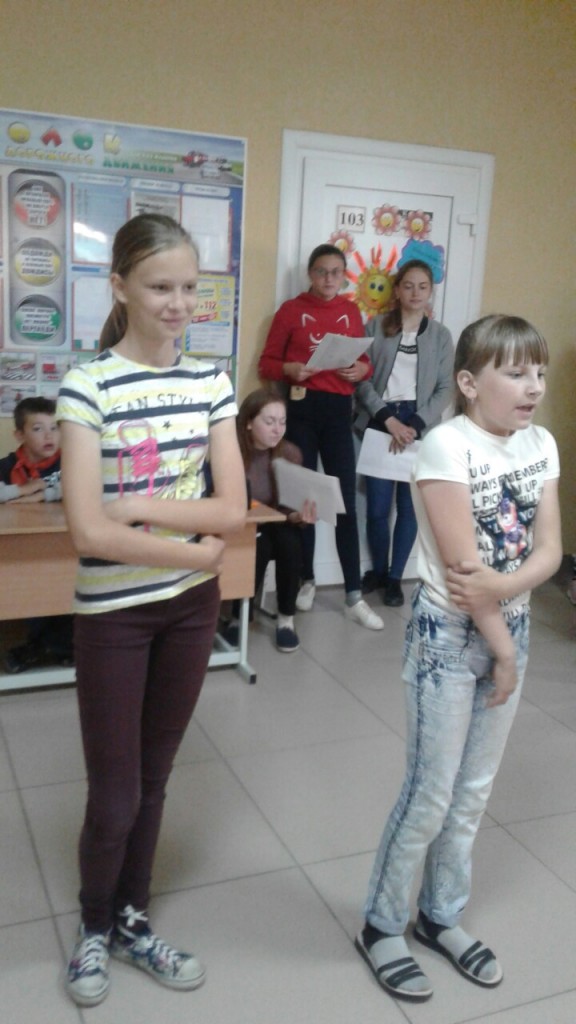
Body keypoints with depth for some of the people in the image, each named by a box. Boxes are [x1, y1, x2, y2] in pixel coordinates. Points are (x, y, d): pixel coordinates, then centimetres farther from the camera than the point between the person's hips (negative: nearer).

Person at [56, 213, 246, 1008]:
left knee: (153, 777, 18)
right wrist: (197, 552, -14)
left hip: (191, 607, 4)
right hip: (114, 614, -4)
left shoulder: (211, 384, 0)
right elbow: (89, 532, -20)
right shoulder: (88, 388, -14)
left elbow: (232, 510, -5)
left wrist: (139, 505, -16)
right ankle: (94, 927, 37)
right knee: (115, 796, 7)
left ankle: (132, 923, 40)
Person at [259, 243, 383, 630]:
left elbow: (364, 360, 16)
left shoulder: (351, 312, 12)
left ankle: (354, 597, 1)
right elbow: (267, 363, 2)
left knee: (346, 501, -3)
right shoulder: (291, 309, 3)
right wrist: (290, 370, -18)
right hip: (301, 409, -2)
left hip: (338, 410, 2)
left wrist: (362, 370, -6)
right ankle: (307, 582, 23)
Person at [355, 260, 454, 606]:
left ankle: (395, 577, 17)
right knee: (378, 506, -1)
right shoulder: (376, 327, 4)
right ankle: (378, 570, 21)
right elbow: (362, 379, -2)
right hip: (379, 423, -1)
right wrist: (388, 419, -12)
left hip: (420, 427, 1)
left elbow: (445, 389, 2)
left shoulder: (441, 335, 7)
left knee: (409, 506, 2)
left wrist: (416, 425, -11)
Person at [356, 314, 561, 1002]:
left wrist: (500, 585, -21)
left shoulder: (541, 444, 2)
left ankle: (441, 917, 35)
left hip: (508, 630, 6)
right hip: (448, 637, -6)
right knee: (431, 794, 2)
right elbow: (461, 566, -20)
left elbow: (549, 551, -2)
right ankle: (381, 927, 24)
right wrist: (502, 650, -13)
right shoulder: (446, 445, -19)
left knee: (473, 792, 16)